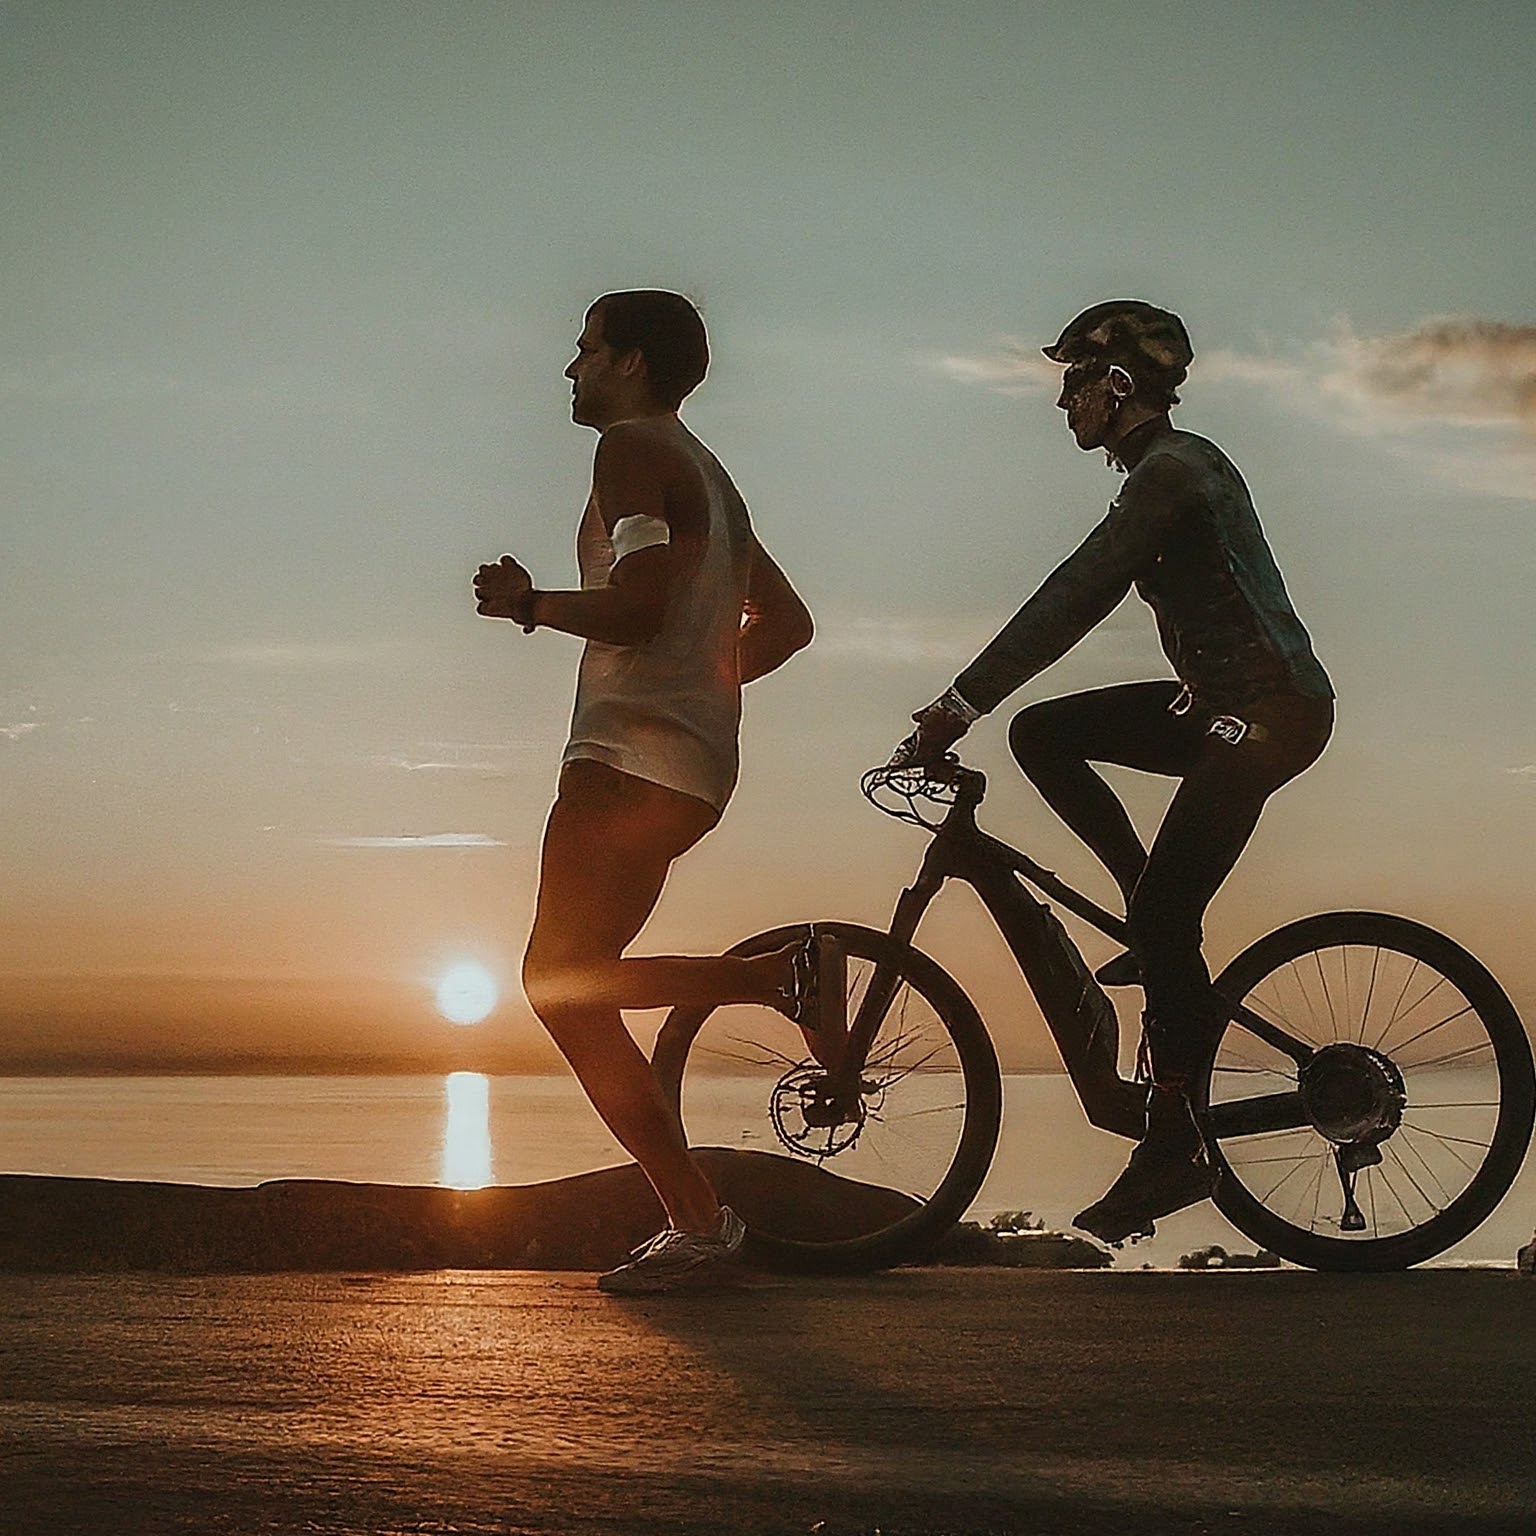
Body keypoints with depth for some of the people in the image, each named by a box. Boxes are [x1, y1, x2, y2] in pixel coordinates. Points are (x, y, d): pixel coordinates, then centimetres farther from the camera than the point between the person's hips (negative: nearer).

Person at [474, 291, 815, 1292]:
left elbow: (636, 608, -21)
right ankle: (778, 977, 5)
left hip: (632, 755, -10)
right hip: (694, 765, 10)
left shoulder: (634, 449, -7)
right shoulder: (704, 473, 24)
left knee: (563, 988, -9)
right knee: (572, 980, 13)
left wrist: (529, 603, -6)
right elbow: (788, 622, 27)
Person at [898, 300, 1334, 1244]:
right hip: (1226, 704, 10)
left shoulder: (1171, 472, -15)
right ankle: (1153, 918, 6)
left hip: (1266, 714, -10)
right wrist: (973, 700, 20)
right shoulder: (1178, 466, 17)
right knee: (1043, 733, 5)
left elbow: (1075, 600, -22)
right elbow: (1082, 599, 22)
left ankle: (1176, 1146, -7)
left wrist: (962, 704, -22)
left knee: (1166, 919, -13)